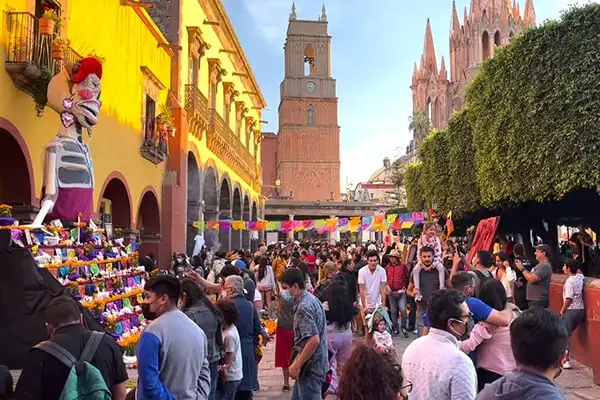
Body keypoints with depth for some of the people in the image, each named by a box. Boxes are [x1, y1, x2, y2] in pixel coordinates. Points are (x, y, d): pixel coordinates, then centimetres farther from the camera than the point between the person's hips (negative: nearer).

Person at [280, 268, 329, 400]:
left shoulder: (304, 307, -22)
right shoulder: (312, 299, 8)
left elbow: (314, 340, -28)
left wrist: (297, 365, -21)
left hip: (310, 367, -10)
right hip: (316, 363, 10)